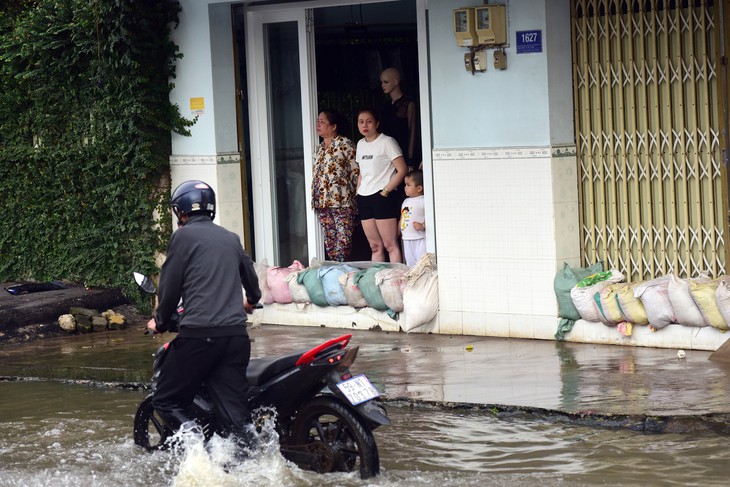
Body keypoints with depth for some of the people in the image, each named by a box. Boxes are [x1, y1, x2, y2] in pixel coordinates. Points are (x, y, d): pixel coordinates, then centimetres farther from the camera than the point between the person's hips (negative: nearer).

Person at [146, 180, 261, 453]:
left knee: (166, 400, 5)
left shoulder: (184, 236, 2)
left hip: (199, 333, -5)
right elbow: (250, 276, 34)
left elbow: (170, 285, 1)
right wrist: (251, 301, 56)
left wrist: (161, 322, 19)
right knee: (235, 412, 3)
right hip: (236, 333, 5)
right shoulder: (231, 239, 19)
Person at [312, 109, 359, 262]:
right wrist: (315, 200, 17)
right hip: (322, 202, 8)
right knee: (329, 241, 7)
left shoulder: (345, 144, -4)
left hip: (341, 202, -7)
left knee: (343, 241, -9)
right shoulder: (320, 148, 18)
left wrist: (354, 196, -9)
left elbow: (355, 172, -6)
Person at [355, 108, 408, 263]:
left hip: (383, 197, -7)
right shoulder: (361, 144, 16)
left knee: (390, 245, -9)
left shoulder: (386, 142, -6)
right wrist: (358, 192, 13)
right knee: (375, 246, 8)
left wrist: (385, 191, -14)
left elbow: (402, 170, -11)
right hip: (364, 198, 7)